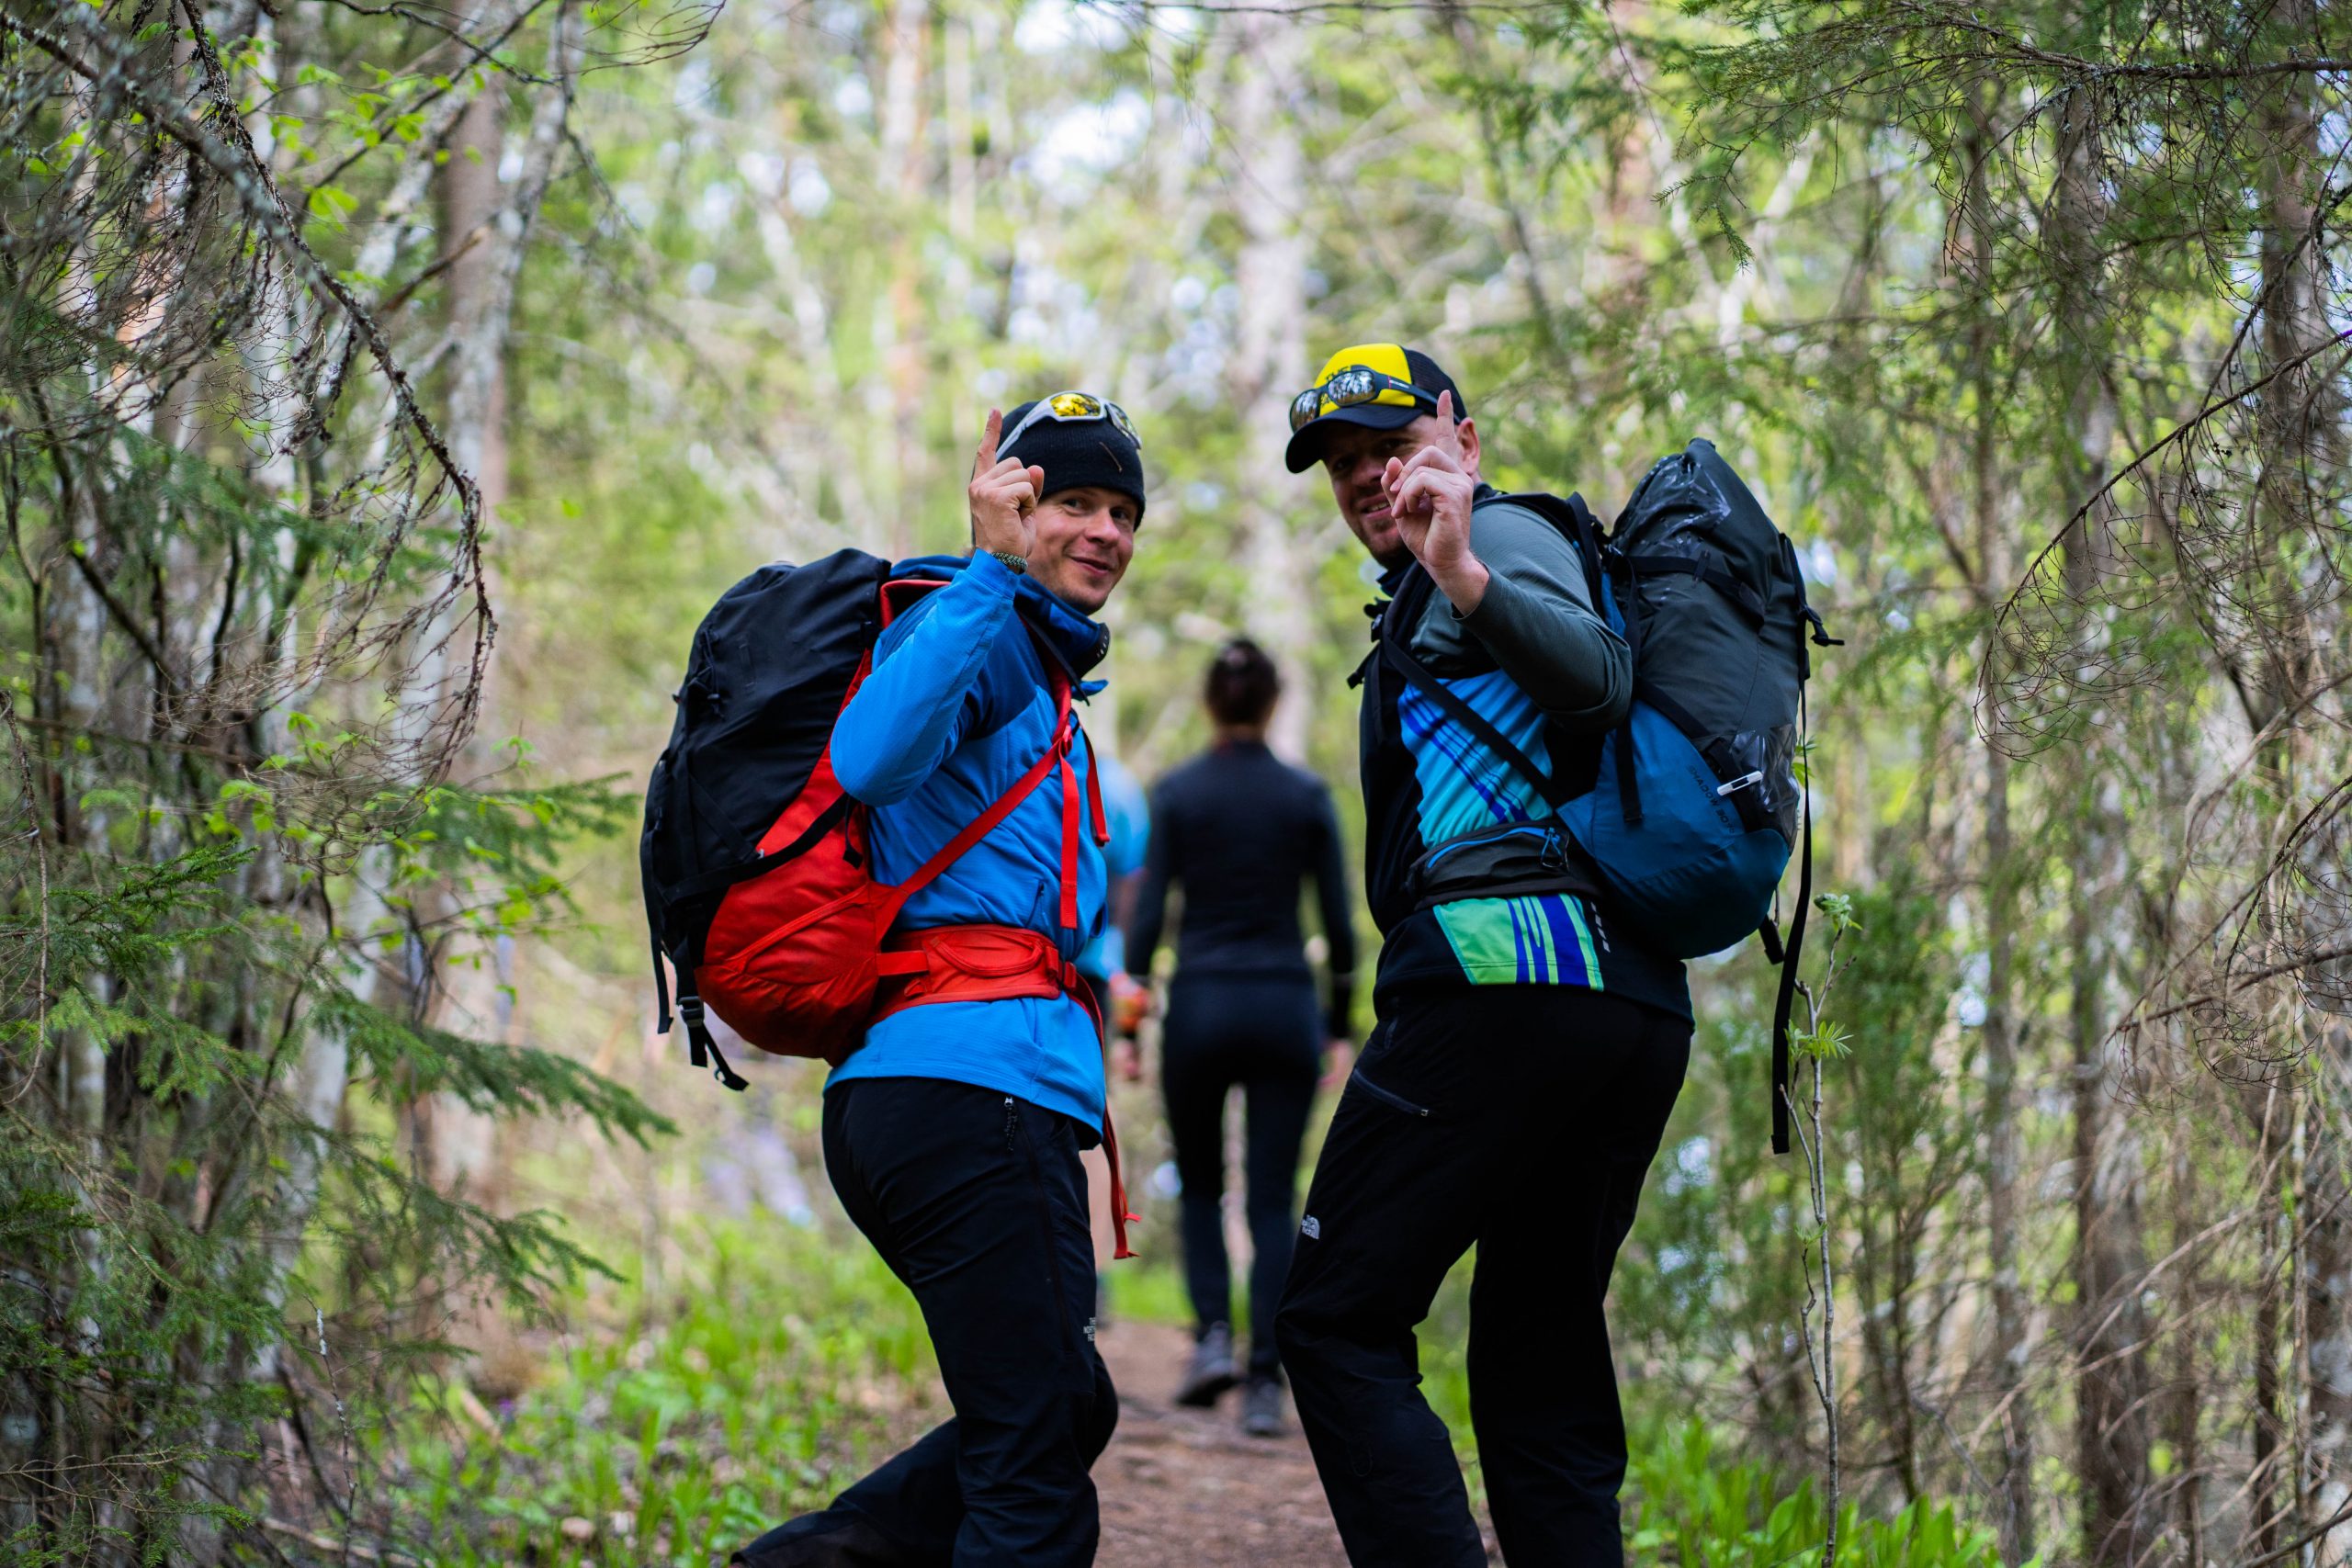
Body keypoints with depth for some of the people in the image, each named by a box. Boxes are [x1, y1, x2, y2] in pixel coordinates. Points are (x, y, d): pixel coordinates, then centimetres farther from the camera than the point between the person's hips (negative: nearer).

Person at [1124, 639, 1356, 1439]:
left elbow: (1148, 913, -5)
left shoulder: (1177, 793, -3)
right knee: (1274, 1200, 3)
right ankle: (1266, 1383, -5)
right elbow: (1340, 922, 2)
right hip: (1286, 1010, 1)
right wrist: (1340, 1026, 12)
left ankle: (1213, 1336, -1)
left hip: (1199, 1006, -1)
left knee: (1201, 1186, 18)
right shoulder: (1307, 796, 0)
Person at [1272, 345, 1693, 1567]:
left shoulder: (1507, 533, 4)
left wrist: (1468, 579, -31)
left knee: (1337, 1321, -8)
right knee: (1542, 1366, 9)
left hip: (1510, 972, -10)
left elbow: (1599, 675, -17)